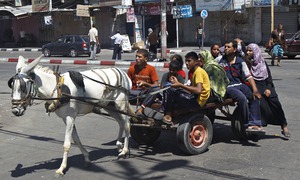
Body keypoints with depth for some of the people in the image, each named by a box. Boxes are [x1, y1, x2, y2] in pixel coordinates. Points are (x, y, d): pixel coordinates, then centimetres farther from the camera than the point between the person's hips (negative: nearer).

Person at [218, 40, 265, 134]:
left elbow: (248, 76, 3)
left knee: (255, 98, -19)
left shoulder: (240, 61, 8)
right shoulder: (220, 60, 4)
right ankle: (248, 125, -22)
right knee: (242, 98, -30)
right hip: (227, 87, -4)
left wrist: (255, 90, -8)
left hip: (240, 85, 4)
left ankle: (254, 124, -20)